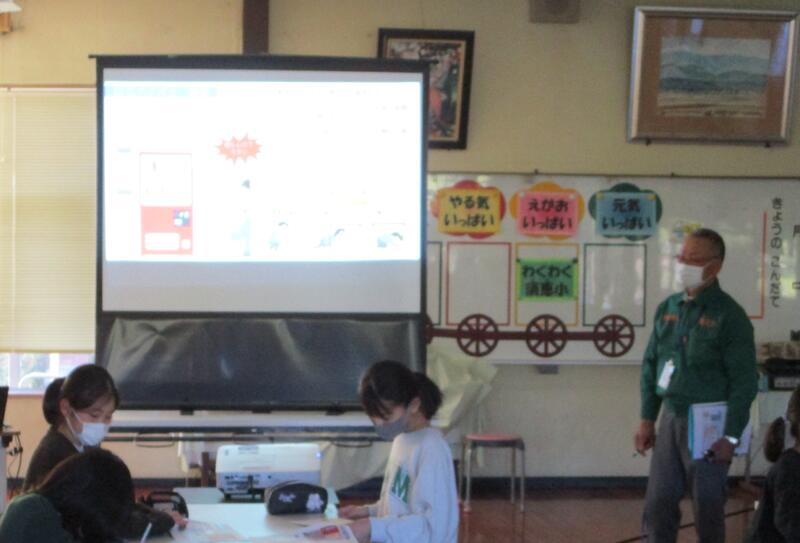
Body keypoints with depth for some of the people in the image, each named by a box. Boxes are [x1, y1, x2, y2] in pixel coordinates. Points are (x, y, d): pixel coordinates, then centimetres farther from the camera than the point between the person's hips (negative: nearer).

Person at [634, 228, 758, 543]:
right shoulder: (667, 308, 8)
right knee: (658, 505, 6)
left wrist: (731, 436, -16)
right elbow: (650, 365, 14)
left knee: (707, 508, 3)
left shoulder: (729, 315, -10)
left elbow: (745, 381, -12)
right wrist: (647, 420, 9)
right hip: (671, 419, 6)